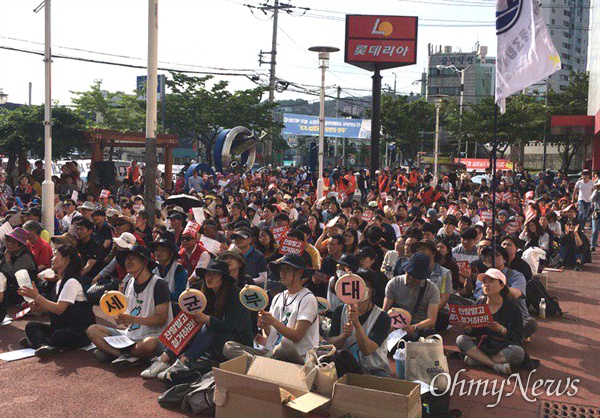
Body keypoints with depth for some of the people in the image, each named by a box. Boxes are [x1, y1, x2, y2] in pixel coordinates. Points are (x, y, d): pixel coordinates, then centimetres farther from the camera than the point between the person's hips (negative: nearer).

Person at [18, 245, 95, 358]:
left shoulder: (72, 282, -15)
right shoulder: (60, 282, 14)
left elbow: (59, 309, -20)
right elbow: (54, 306, 18)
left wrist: (36, 296, -16)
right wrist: (39, 307, -1)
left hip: (81, 332, -9)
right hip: (61, 327, 9)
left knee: (59, 336, -37)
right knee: (31, 326, -5)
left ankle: (37, 341, -11)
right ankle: (44, 345, -30)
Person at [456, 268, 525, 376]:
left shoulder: (511, 306, -4)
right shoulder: (479, 304, 6)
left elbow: (518, 337, -11)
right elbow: (471, 333, 7)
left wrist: (501, 329, -28)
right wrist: (468, 327, -16)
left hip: (502, 348, -3)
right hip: (481, 345, 3)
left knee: (518, 352, -33)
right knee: (461, 339, -20)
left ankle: (475, 360, -22)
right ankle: (496, 365, -27)